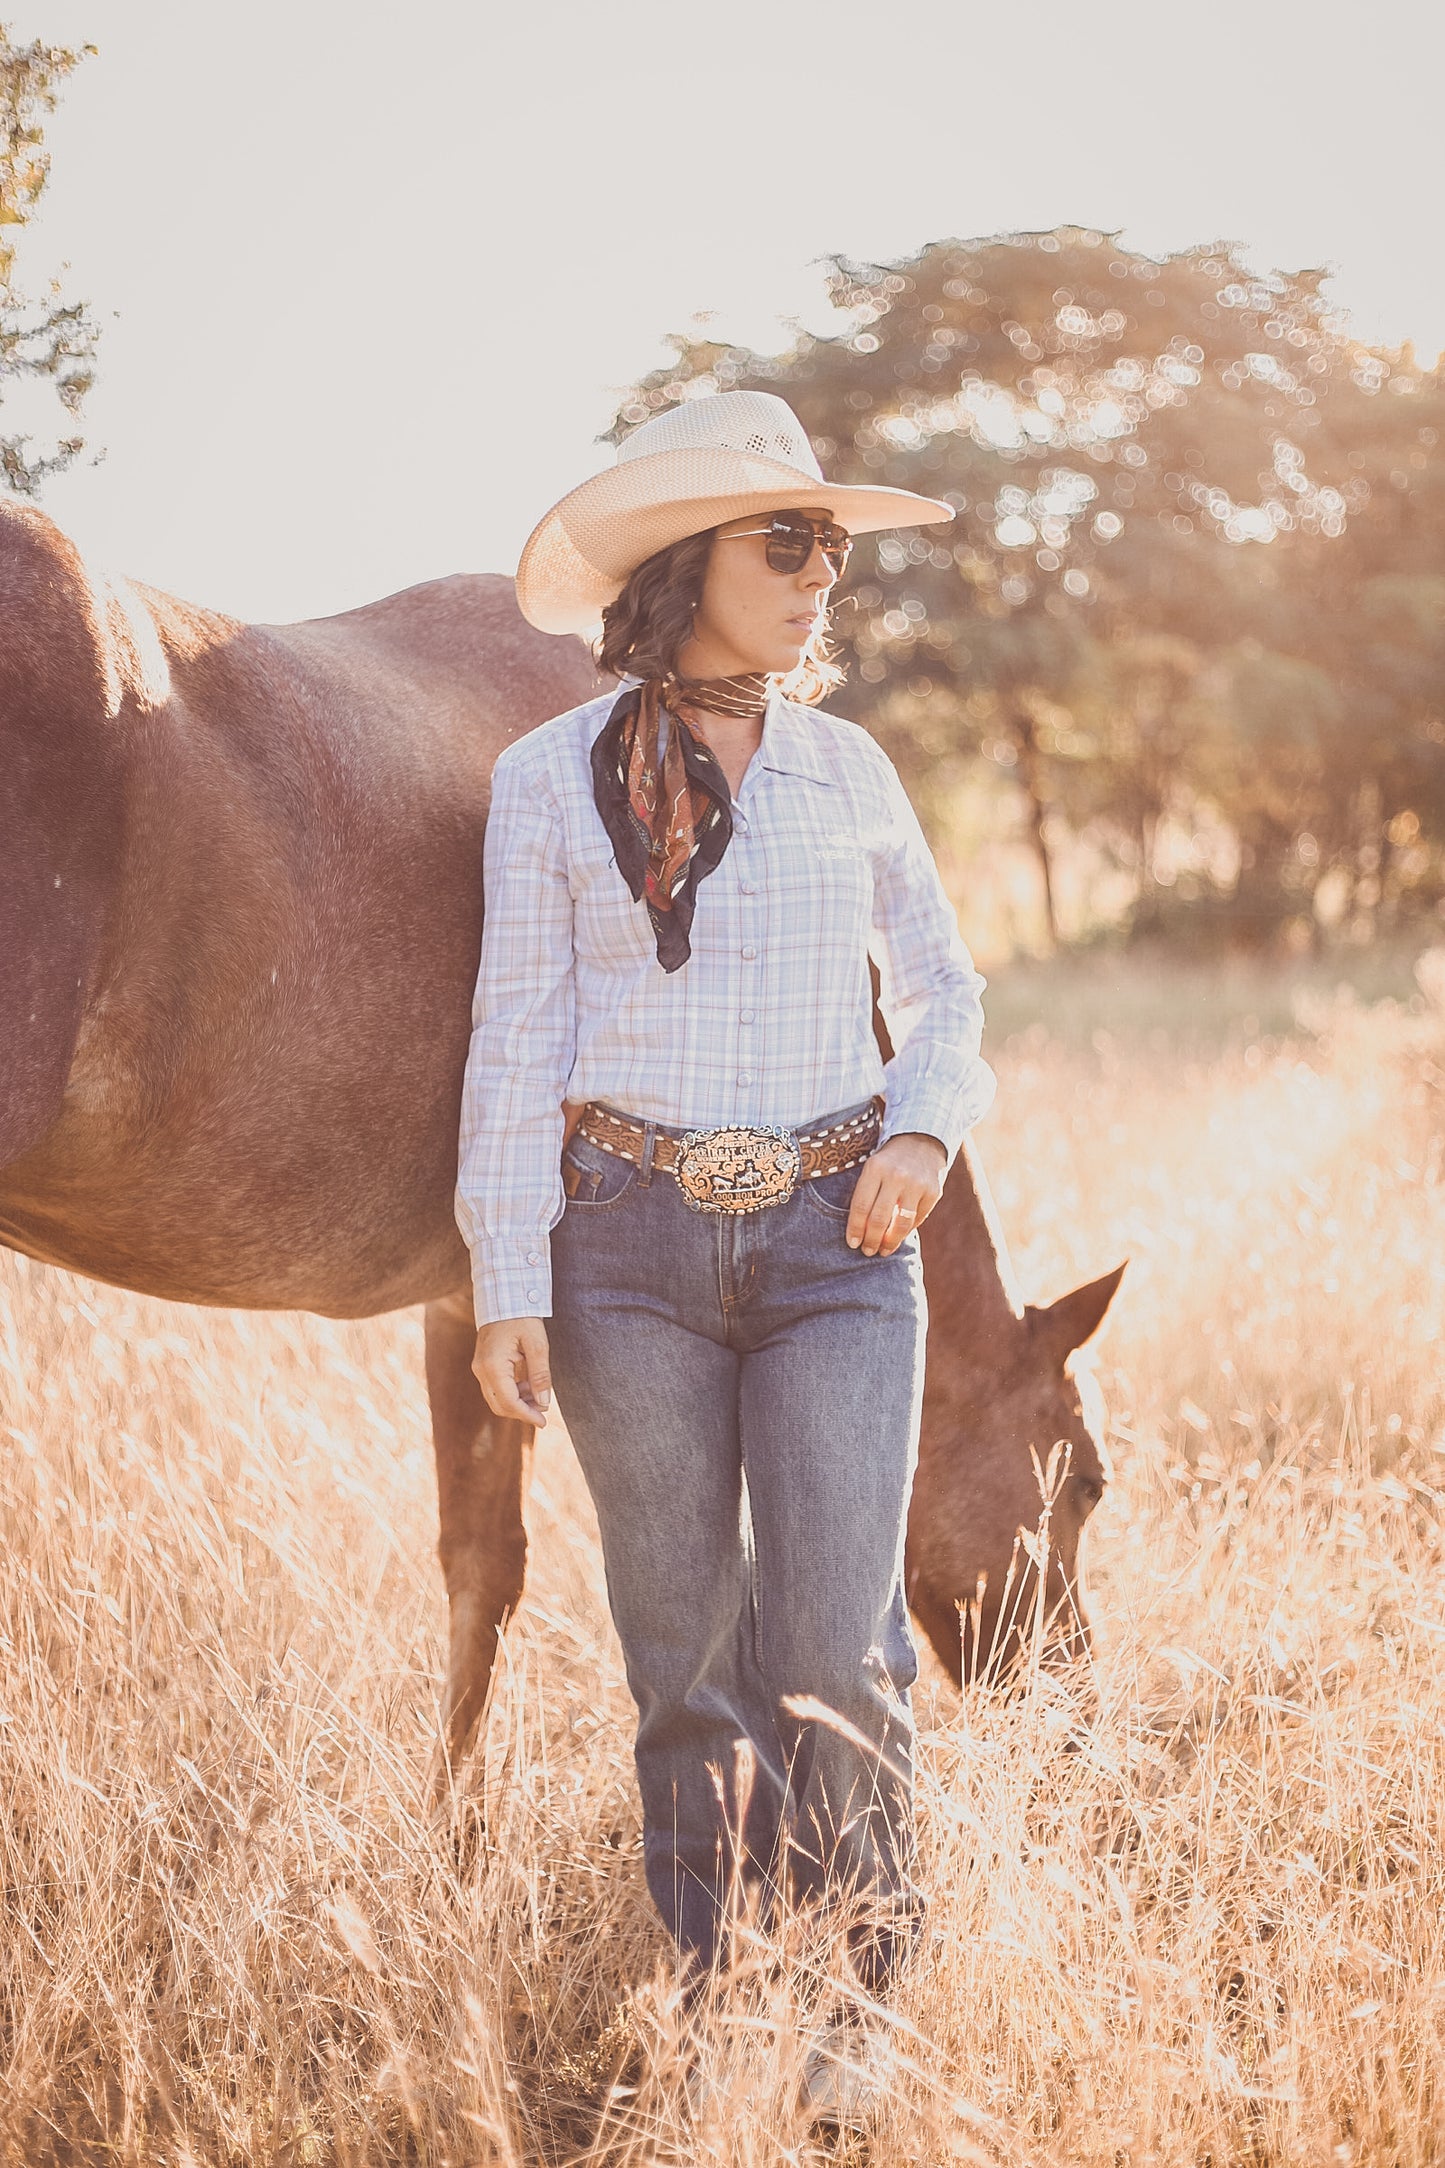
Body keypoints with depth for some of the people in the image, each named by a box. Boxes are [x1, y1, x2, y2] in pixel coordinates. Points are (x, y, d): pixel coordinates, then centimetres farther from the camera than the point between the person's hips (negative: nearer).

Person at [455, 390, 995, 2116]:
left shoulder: (851, 771, 8)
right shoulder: (551, 780, 1)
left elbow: (942, 990, 18)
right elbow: (515, 1041, -1)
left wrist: (926, 1132, -2)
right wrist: (508, 1284, -5)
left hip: (838, 1248, 1)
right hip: (635, 1256, -1)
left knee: (837, 1649, -4)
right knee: (685, 1655, 7)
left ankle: (865, 2003, 13)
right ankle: (711, 1999, 21)